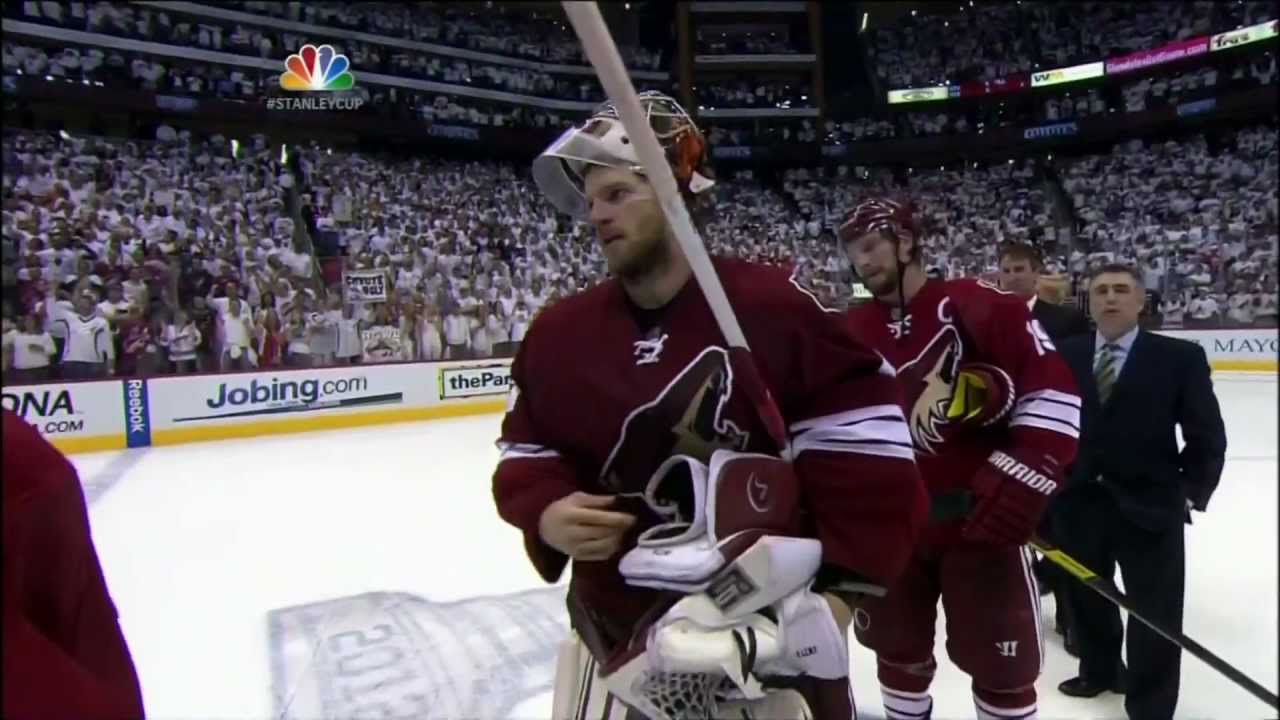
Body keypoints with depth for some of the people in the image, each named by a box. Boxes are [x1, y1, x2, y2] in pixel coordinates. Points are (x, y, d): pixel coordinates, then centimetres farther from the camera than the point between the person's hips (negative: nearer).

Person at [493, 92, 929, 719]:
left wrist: (844, 580, -13)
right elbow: (525, 451, 8)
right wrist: (547, 514, -12)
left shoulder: (771, 308, -15)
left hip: (771, 630, -3)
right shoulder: (561, 332, -2)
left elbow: (862, 432, -12)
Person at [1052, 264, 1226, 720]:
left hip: (1149, 507, -2)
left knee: (1155, 612, 5)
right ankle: (1100, 671, 43)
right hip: (1078, 502, 3)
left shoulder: (1181, 357, -2)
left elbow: (1207, 435, 0)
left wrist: (1190, 492, -5)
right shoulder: (1064, 356, 2)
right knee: (1086, 596, 19)